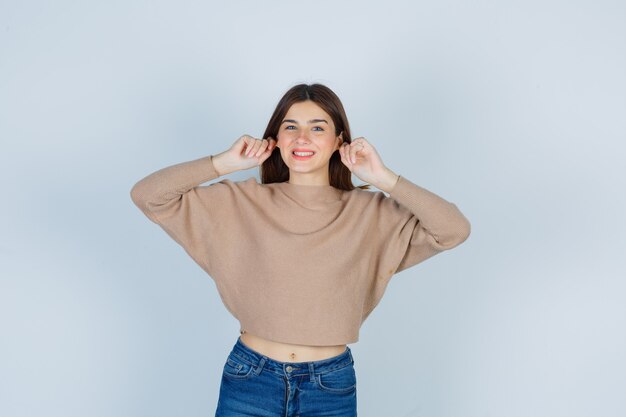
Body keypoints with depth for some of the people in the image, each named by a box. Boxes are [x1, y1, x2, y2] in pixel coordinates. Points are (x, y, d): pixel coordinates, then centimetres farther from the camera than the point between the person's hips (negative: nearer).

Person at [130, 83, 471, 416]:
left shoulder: (369, 213, -4)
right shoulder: (242, 202, -3)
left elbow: (454, 230, -13)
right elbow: (147, 195, -5)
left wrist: (383, 179, -14)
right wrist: (226, 163, -11)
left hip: (331, 387, 1)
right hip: (249, 380, 0)